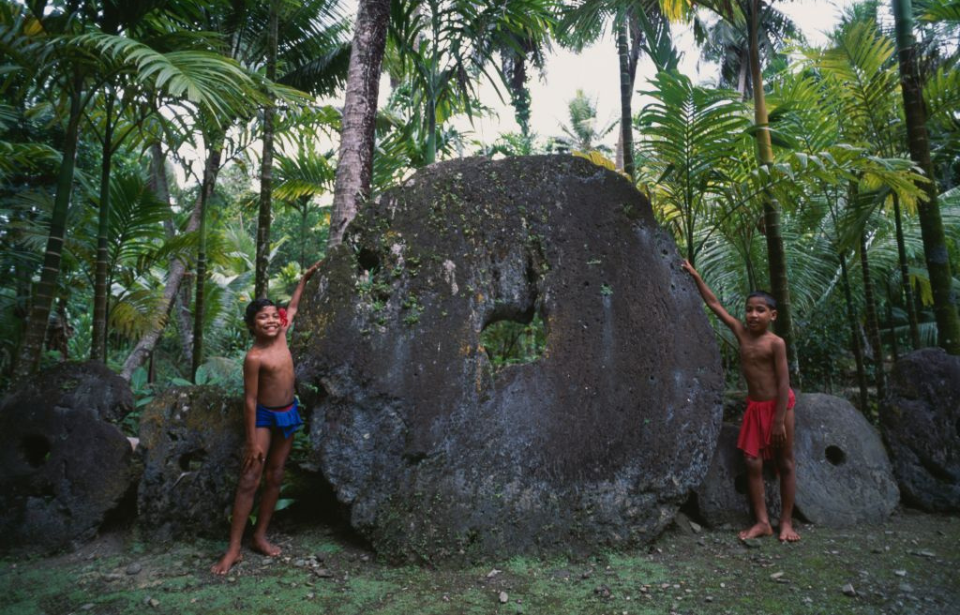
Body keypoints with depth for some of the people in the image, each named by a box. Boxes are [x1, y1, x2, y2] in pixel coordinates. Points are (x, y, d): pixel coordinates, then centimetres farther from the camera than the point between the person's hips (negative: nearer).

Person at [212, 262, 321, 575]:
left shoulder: (281, 336, -4)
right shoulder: (254, 357, -20)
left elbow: (292, 307, 15)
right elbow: (250, 401, -18)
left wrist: (305, 278, 20)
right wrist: (252, 441, -16)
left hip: (288, 413, 7)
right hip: (264, 417, -6)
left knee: (275, 478, 11)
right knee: (250, 480, -7)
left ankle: (259, 536, 23)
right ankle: (233, 549, 1)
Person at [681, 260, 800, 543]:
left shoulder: (775, 343, -14)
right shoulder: (742, 333, -1)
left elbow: (784, 382, -15)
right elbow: (714, 304, 4)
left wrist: (779, 421, -17)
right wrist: (695, 276, 4)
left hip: (779, 405, -5)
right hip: (754, 407, 5)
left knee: (785, 463, 6)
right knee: (752, 462, 0)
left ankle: (786, 522, 15)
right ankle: (762, 522, 7)